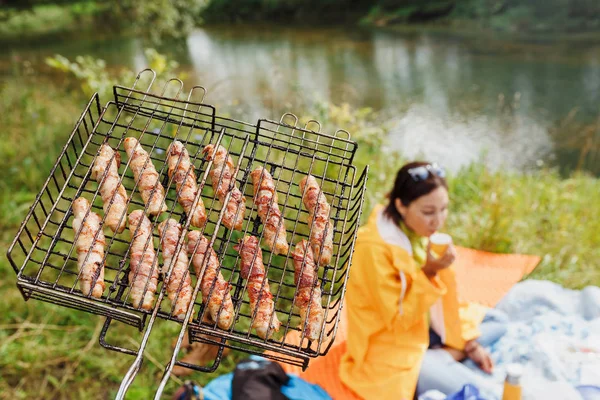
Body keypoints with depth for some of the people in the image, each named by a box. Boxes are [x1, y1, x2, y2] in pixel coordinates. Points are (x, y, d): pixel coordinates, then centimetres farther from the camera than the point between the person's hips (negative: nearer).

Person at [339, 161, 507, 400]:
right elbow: (398, 320, -22)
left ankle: (443, 357, 0)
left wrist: (469, 342, 6)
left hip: (426, 325, 9)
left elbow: (441, 291, 6)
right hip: (392, 348, -8)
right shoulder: (375, 247, -29)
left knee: (497, 322, 12)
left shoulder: (419, 231, -4)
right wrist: (428, 272, -32)